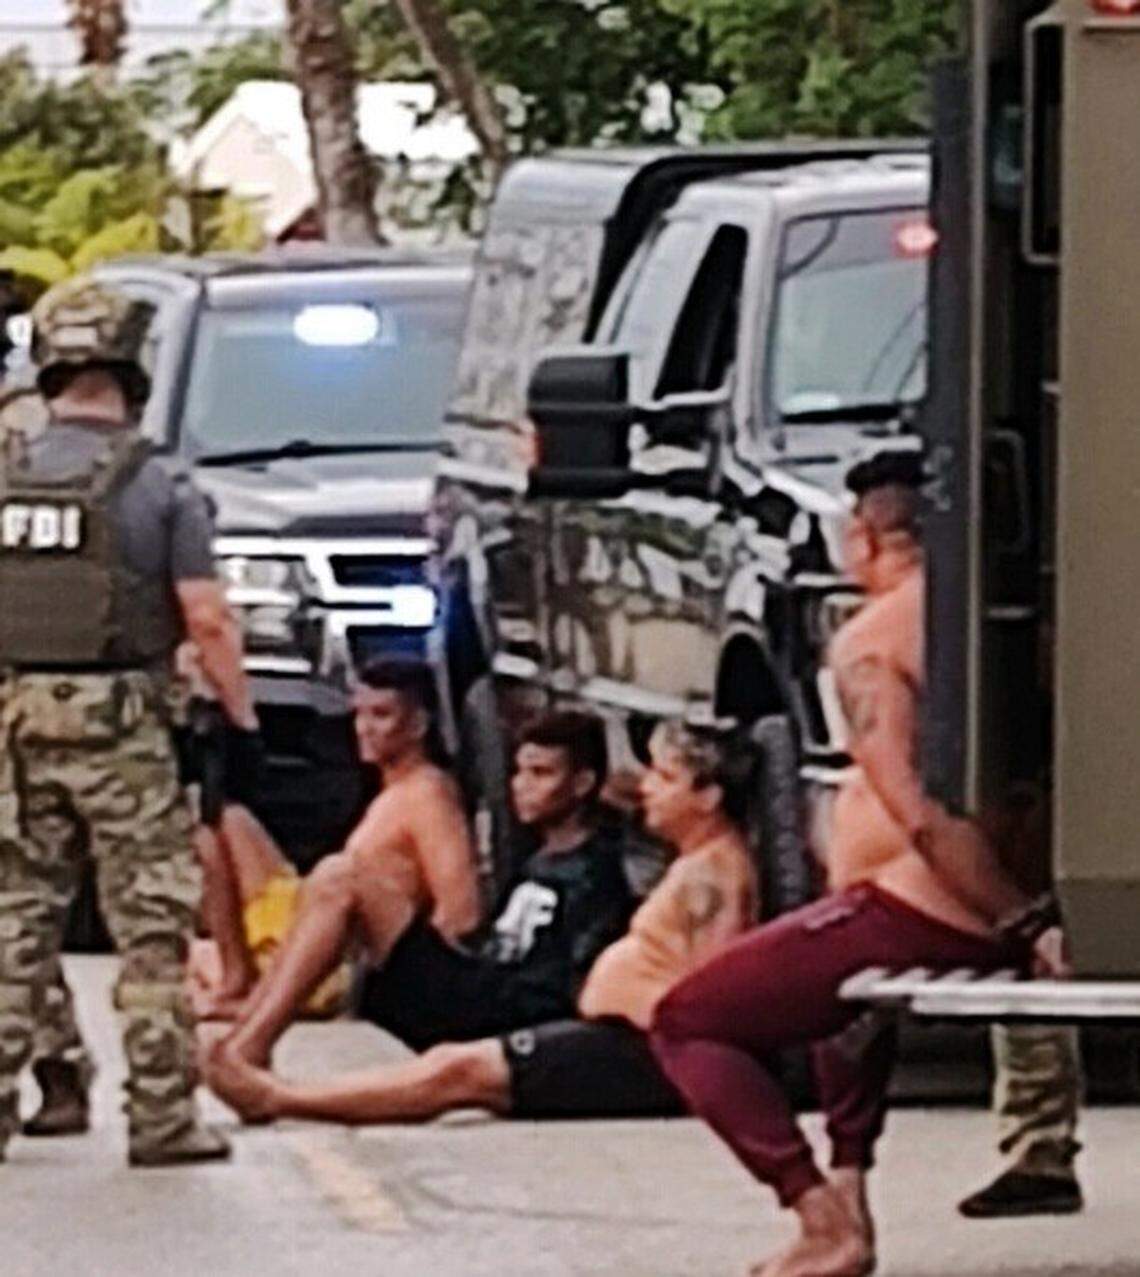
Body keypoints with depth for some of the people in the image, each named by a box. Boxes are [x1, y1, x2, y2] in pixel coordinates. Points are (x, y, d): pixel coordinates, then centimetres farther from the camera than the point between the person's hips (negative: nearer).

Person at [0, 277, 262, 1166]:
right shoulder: (159, 490, -7)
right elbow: (207, 620, -9)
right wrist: (242, 717, 1)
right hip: (119, 725, -4)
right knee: (151, 925, 2)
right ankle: (161, 1115, 1)